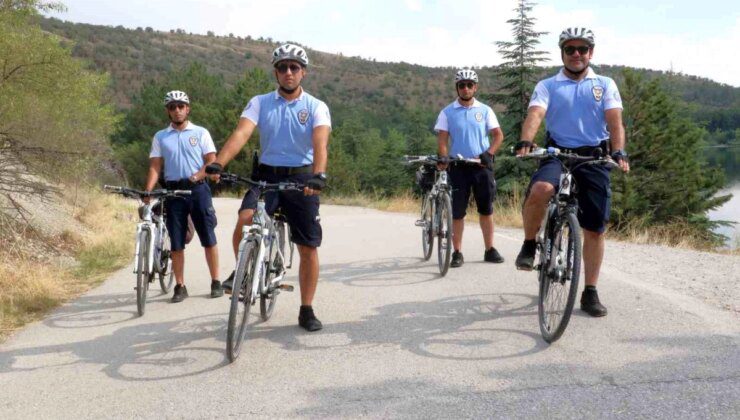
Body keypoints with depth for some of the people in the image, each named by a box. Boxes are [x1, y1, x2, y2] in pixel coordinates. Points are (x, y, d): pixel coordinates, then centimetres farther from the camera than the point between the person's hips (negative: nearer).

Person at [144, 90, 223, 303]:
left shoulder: (200, 133, 4)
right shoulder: (160, 137, 9)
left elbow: (212, 161, -1)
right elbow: (155, 167, 3)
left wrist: (195, 176, -18)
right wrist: (147, 192, -11)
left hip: (198, 190, -1)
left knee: (209, 238, 1)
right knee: (176, 243, 3)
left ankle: (216, 282, 10)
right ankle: (180, 286, 11)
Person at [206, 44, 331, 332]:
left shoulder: (316, 107, -2)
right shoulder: (260, 103, 2)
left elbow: (320, 142, -19)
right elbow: (241, 133, -14)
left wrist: (319, 174, -39)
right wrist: (218, 163, -32)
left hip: (302, 179, 0)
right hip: (266, 176, 0)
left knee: (309, 247, 1)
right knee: (244, 221, -27)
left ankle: (306, 311, 15)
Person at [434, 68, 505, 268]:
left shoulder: (485, 110, 6)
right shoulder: (447, 112, 3)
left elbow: (498, 135, 6)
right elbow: (442, 139, -1)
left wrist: (488, 154, -10)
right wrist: (443, 158, -19)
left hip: (482, 165, 1)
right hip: (458, 166, -1)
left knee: (486, 209, 5)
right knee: (458, 211, 0)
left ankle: (489, 250, 14)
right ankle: (457, 252, 7)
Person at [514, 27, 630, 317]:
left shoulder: (605, 85, 11)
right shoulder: (547, 86, 8)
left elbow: (614, 121, -3)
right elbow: (535, 115, -11)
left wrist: (619, 152, -22)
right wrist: (525, 143, -32)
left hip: (594, 158, 2)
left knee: (595, 228, 2)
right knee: (540, 190, -35)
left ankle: (590, 293, 14)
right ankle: (529, 245, -9)